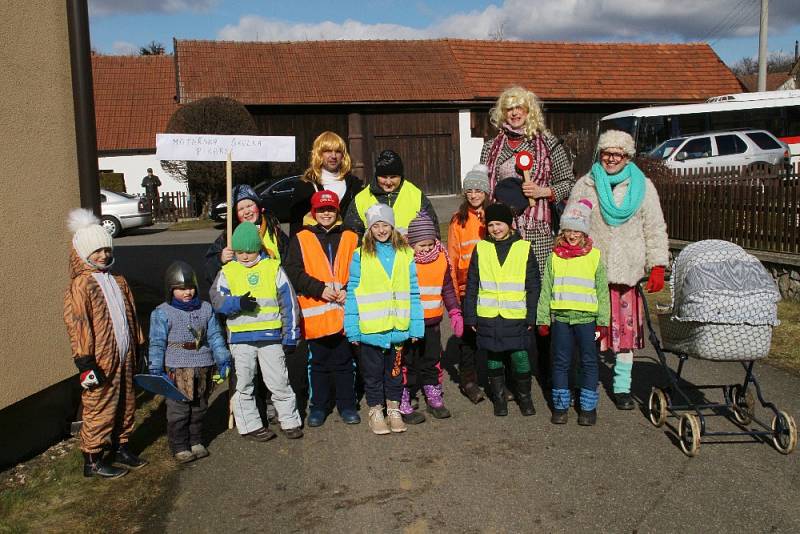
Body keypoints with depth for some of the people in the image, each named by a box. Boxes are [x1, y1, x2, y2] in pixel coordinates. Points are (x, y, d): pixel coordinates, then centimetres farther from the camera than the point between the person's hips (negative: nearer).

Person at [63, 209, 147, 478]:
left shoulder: (118, 281, 14)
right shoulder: (81, 286, -11)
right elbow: (77, 325, -15)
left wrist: (139, 347, 19)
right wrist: (85, 363, -18)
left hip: (124, 357, 8)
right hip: (101, 360, -8)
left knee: (126, 405, 16)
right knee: (99, 409, 1)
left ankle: (120, 448, 31)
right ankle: (92, 460, 14)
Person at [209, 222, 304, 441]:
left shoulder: (273, 268, 3)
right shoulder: (228, 272, 6)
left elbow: (289, 303, 3)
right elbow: (217, 300, -3)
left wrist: (290, 336, 1)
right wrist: (238, 303, -23)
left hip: (271, 335, -1)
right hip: (240, 337, 1)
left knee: (279, 382, 4)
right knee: (244, 384, 8)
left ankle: (290, 422, 17)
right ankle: (250, 425, 21)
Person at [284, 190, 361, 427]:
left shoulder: (350, 238, 8)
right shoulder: (301, 239, 4)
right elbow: (293, 273, -3)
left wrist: (348, 290, -12)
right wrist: (320, 289, -14)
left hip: (344, 312, 1)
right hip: (315, 313, -1)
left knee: (344, 361, 9)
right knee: (318, 362, 9)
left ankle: (347, 405, 22)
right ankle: (318, 406, 23)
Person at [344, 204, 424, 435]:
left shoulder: (405, 254, 2)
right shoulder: (360, 256, -3)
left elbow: (413, 293, 2)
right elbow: (352, 294, -4)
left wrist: (416, 326, -2)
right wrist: (352, 328, -9)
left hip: (398, 327, 2)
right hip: (370, 328, -1)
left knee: (395, 370, 15)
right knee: (373, 372, 11)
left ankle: (394, 409, 32)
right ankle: (375, 412, 28)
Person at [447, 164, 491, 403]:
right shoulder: (458, 220, 2)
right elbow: (452, 257, 2)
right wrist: (454, 289, -3)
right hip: (466, 287, -1)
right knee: (468, 333, 5)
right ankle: (468, 380, 17)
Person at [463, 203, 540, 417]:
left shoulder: (524, 249, 2)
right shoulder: (481, 249, 4)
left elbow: (533, 286, 4)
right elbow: (472, 286, 6)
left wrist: (531, 316, 0)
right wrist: (470, 317, 3)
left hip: (516, 317, -1)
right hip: (488, 317, 1)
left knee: (520, 357, -2)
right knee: (494, 359, 10)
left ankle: (525, 397, 20)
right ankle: (499, 397, 26)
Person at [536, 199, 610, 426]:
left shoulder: (594, 256, 1)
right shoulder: (554, 256, 5)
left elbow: (602, 291, 3)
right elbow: (546, 289, 6)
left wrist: (602, 322, 0)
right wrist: (543, 319, 3)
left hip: (586, 318, -1)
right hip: (560, 317, 1)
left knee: (589, 362, 7)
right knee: (560, 362, 9)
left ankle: (588, 407, 20)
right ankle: (560, 406, 21)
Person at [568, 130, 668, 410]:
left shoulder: (643, 187, 6)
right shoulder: (584, 186, 6)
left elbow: (654, 229, 6)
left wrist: (657, 266, -1)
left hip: (627, 270, 0)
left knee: (626, 327, 4)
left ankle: (622, 387, 16)